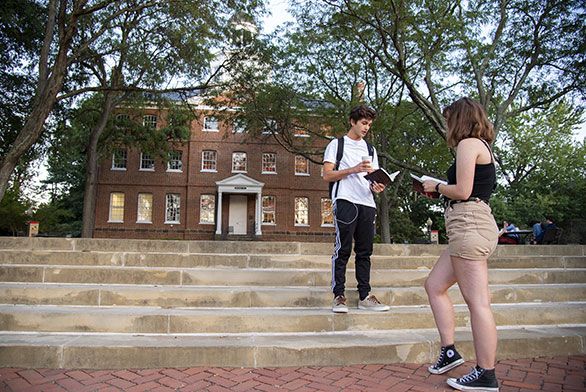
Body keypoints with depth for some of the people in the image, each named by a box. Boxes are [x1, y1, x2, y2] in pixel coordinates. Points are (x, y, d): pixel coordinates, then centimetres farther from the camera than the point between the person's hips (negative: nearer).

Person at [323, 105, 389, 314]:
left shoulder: (370, 149, 24)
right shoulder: (337, 144, 8)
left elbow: (373, 178, 22)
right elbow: (327, 175, -2)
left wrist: (375, 187, -1)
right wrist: (353, 169, -13)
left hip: (367, 204, 5)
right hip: (345, 201, -5)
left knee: (365, 251, 5)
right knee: (343, 249, -7)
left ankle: (364, 296, 11)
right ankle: (339, 296, -1)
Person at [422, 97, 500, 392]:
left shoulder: (468, 143, -5)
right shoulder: (482, 146, 24)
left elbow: (462, 192, -14)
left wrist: (436, 187, 3)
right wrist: (439, 189, 18)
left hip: (469, 222, -11)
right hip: (476, 222, 11)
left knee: (477, 302, -7)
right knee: (434, 285, 14)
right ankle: (449, 350, 17)